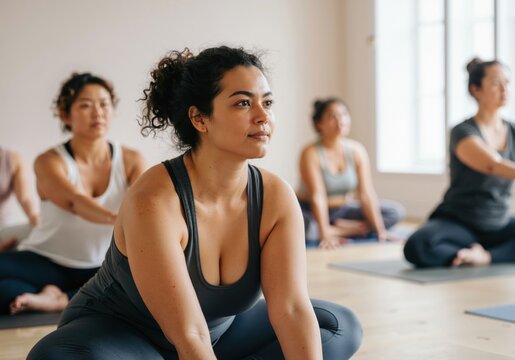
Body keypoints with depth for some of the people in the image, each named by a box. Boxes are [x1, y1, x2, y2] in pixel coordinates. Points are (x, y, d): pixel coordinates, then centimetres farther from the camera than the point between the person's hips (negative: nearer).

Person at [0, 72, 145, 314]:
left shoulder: (131, 161, -3)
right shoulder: (49, 162, -11)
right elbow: (76, 202, -30)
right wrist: (116, 218, -50)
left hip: (102, 268, 2)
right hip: (47, 264, -2)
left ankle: (60, 300, -27)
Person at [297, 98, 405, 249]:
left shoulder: (357, 150, -8)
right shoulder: (311, 153, -20)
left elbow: (366, 194, -11)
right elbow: (317, 197, -26)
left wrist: (380, 231, -18)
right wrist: (325, 235, -34)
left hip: (342, 209, 5)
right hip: (311, 213, -5)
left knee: (396, 211, -9)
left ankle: (339, 227, -15)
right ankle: (349, 230, -20)